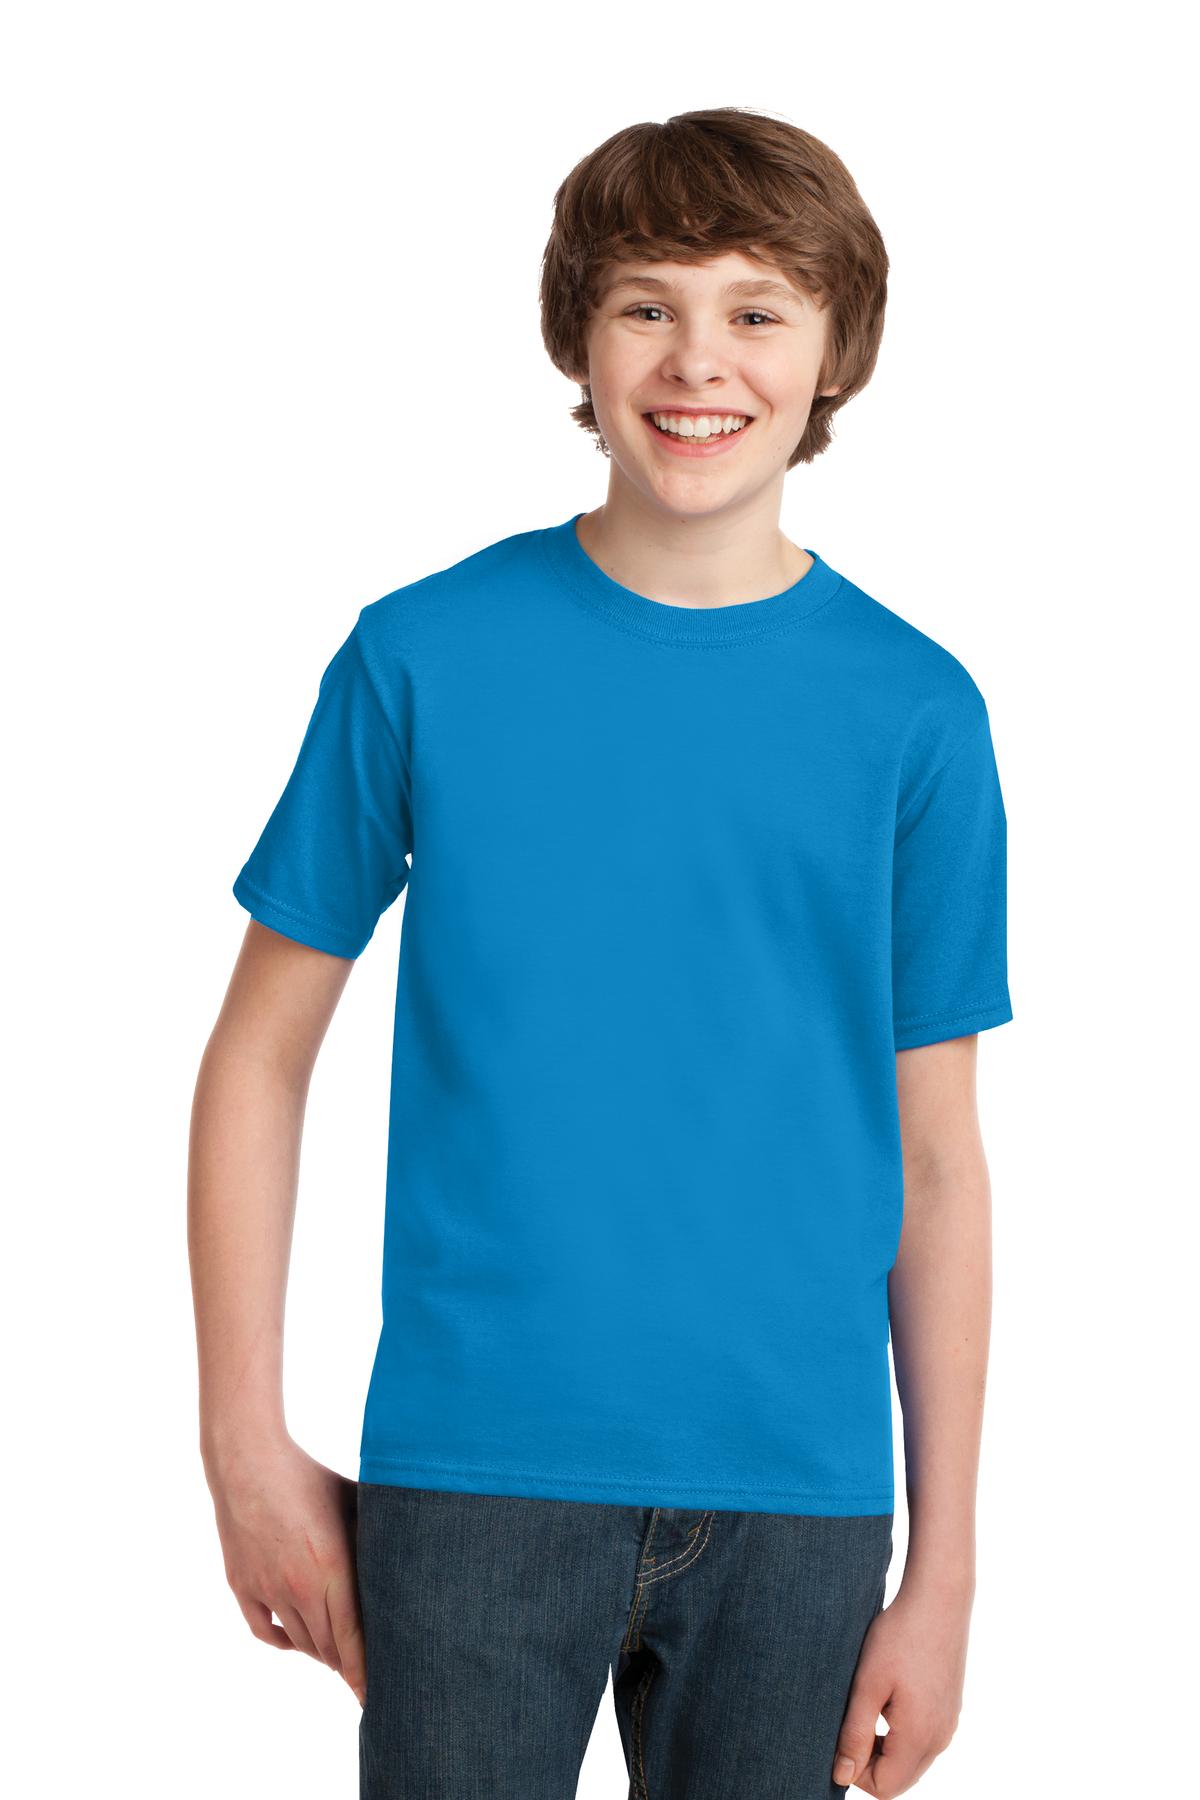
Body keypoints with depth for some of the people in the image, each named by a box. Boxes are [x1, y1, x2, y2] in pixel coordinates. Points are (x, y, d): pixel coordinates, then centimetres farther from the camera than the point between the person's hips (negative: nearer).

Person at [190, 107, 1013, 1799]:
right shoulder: (424, 657, -1)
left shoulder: (914, 709, 1)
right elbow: (260, 1058, 3)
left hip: (794, 1492, 1)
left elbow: (937, 1160, 3)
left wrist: (944, 1572, 2)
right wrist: (246, 1442, -1)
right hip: (475, 1463, -1)